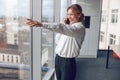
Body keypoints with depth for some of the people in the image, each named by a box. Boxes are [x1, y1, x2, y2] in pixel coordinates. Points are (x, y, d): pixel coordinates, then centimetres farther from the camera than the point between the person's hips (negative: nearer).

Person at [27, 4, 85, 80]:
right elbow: (57, 40, 11)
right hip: (58, 59, 7)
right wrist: (64, 25, 1)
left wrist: (42, 24, -41)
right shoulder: (69, 26, 12)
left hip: (68, 62, -7)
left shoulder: (80, 27, -15)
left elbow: (61, 28, -32)